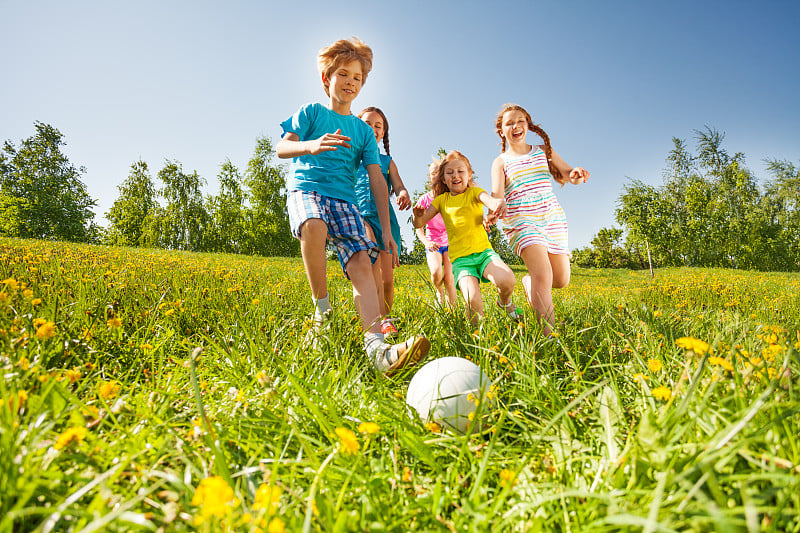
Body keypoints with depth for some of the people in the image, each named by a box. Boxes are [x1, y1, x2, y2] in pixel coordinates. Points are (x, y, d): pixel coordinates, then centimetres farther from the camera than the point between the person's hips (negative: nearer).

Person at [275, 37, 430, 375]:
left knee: (361, 260, -23)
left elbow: (377, 179, 13)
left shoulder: (363, 130, 20)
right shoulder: (311, 112, 14)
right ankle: (322, 309, -19)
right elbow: (282, 148, 1)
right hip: (305, 187, -2)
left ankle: (377, 349, -38)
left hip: (344, 197, 3)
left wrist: (386, 228, 4)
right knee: (313, 225, -39)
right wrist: (311, 145, -23)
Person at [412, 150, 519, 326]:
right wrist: (418, 216, -17)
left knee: (507, 280, -28)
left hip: (483, 251, 0)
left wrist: (496, 203, -41)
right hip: (460, 258, 0)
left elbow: (489, 199, -16)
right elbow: (419, 224, 7)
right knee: (473, 301, -26)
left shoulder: (474, 192, 7)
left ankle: (505, 302, 9)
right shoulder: (442, 200, 12)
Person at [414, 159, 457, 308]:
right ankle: (439, 290, 11)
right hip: (433, 243, 0)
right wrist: (426, 242, -27)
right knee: (436, 272, -24)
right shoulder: (425, 199, -7)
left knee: (449, 278, -11)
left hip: (449, 241, 0)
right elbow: (418, 227, -7)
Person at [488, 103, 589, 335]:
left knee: (561, 280, 2)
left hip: (553, 220, 4)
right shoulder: (501, 162, 5)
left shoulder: (544, 151, 15)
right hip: (522, 221, -4)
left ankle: (529, 281, 33)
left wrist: (575, 175, -19)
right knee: (544, 275, -24)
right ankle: (548, 333, -24)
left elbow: (566, 173, 7)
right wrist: (496, 209, -34)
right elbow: (497, 195, -10)